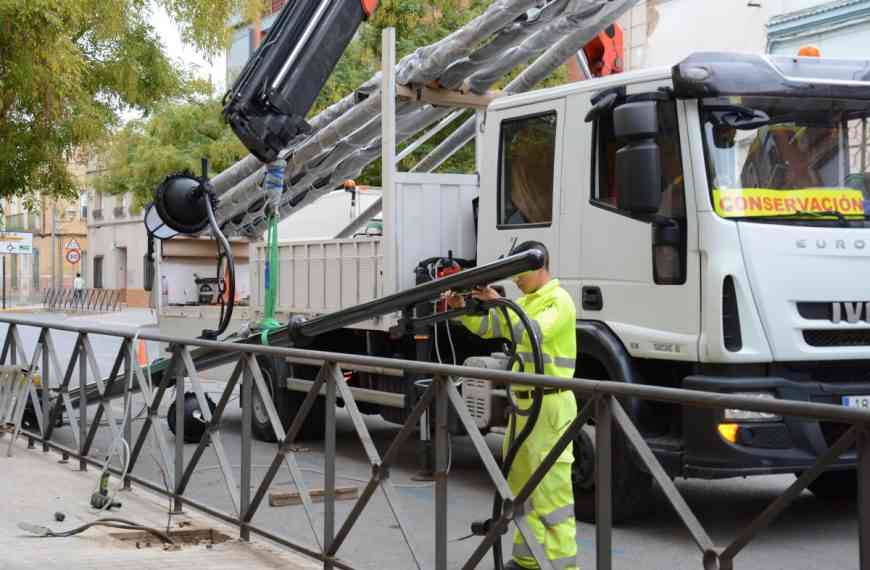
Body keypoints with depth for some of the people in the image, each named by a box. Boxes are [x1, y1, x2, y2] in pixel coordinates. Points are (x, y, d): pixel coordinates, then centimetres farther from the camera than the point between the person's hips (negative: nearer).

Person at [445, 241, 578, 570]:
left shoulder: (559, 301, -11)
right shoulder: (525, 302, 17)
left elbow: (532, 333, -27)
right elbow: (488, 328, 15)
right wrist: (462, 308, -1)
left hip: (550, 406, -9)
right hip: (523, 404, 9)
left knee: (551, 488, -10)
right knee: (522, 484, 14)